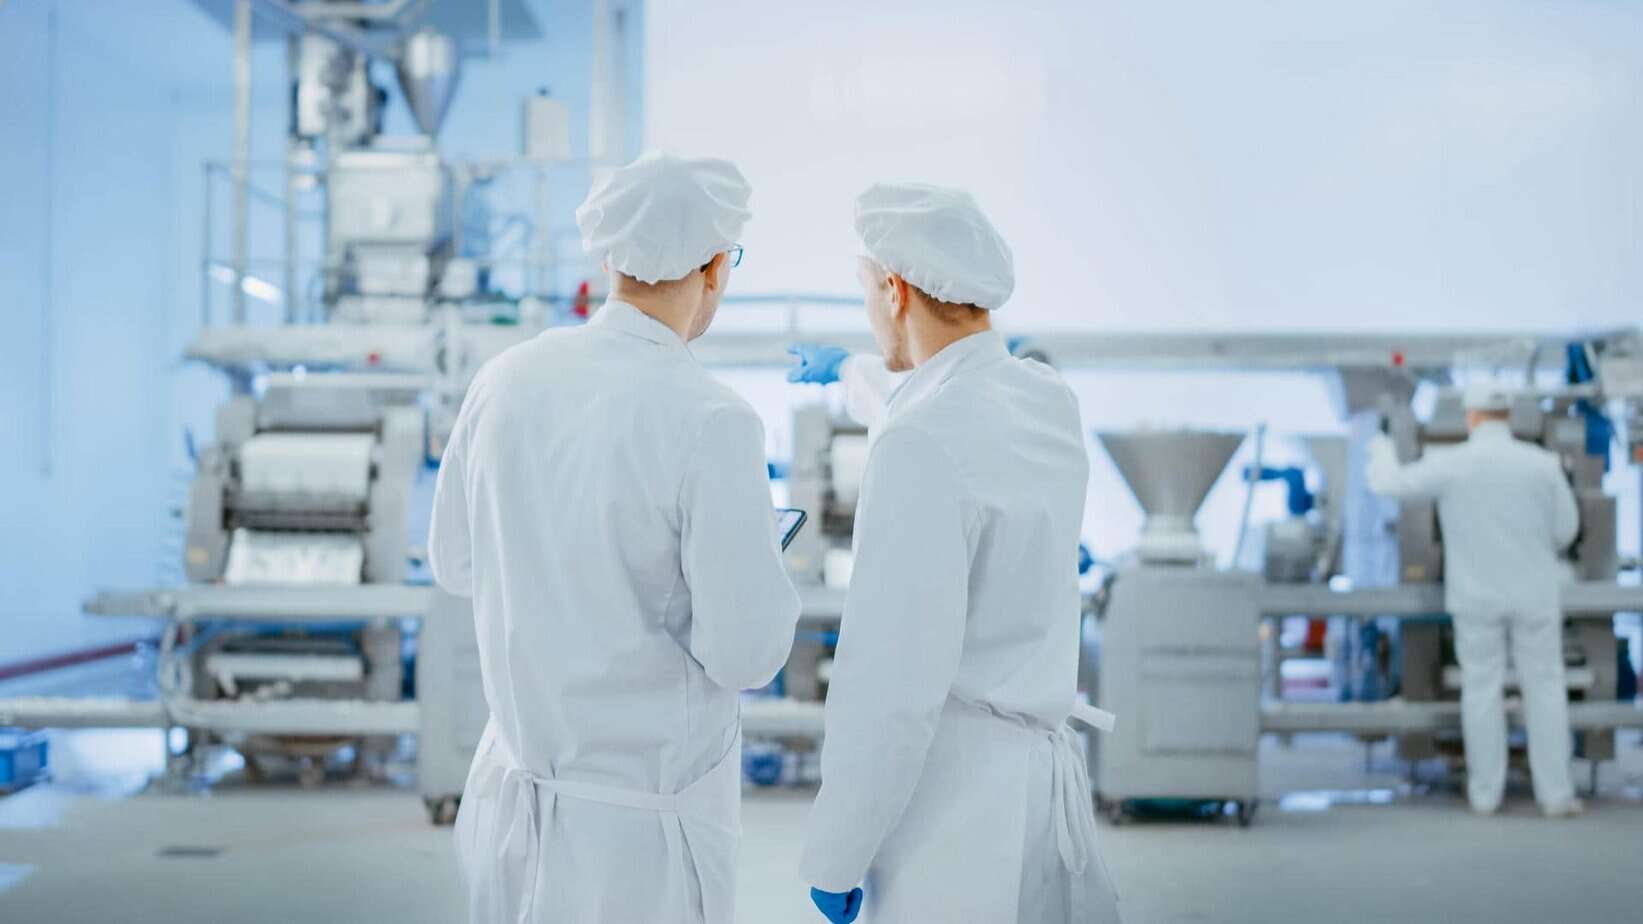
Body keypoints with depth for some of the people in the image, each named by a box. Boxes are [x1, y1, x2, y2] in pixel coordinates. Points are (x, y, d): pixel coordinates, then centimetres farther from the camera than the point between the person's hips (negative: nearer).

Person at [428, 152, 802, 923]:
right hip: (643, 814, -6)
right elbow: (744, 652, -20)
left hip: (518, 780, 6)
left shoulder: (507, 379, -4)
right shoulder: (711, 422, -24)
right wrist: (759, 571, 2)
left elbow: (457, 562, 9)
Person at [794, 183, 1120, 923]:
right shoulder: (1048, 401, 5)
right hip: (1042, 767, 8)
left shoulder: (920, 448, -21)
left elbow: (893, 678, -22)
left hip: (954, 796, -8)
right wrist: (851, 373, 49)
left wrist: (833, 856, -12)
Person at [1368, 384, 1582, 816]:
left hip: (1476, 595, 0)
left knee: (1482, 689, 9)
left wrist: (1382, 450, 21)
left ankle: (1485, 792, 13)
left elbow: (1388, 484, 0)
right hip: (1533, 593, 0)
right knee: (1544, 687, 8)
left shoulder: (1449, 463, -11)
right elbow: (1565, 529, 2)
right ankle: (1555, 793, 6)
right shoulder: (1542, 464, -7)